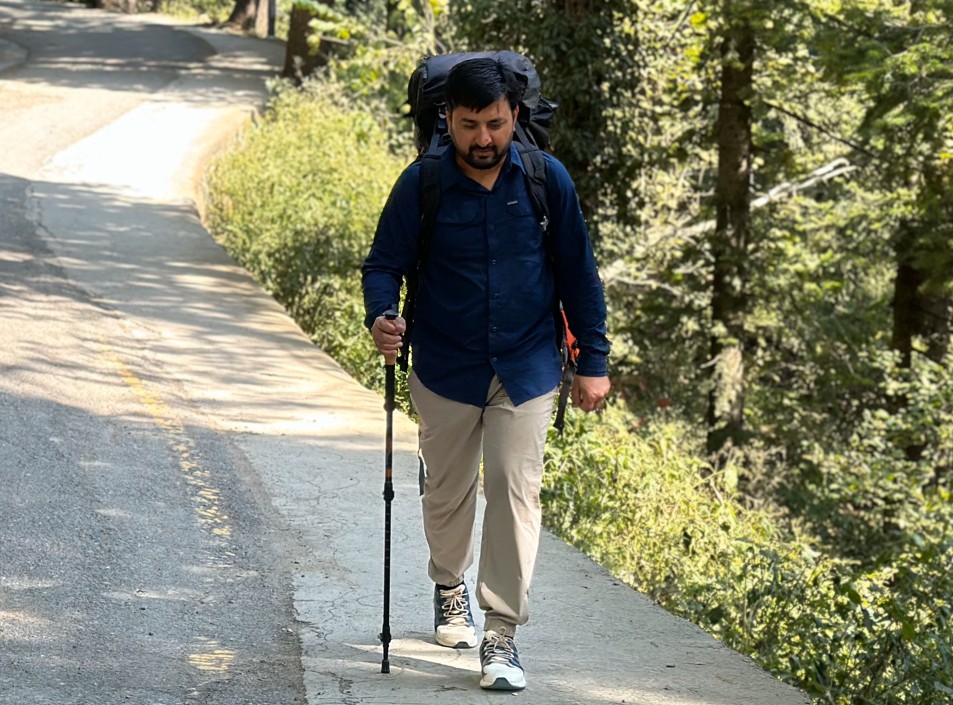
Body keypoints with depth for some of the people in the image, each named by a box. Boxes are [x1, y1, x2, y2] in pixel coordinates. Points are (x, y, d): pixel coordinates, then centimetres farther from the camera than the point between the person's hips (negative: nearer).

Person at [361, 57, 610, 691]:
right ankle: (450, 587, 44)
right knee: (448, 490, 16)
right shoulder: (421, 185, -9)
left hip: (526, 370, -1)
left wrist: (593, 361, 1)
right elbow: (384, 263, -2)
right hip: (445, 369, 1)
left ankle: (502, 634, -4)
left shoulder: (548, 181, -7)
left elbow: (578, 273, 1)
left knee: (515, 490, -8)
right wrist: (381, 318, -23)